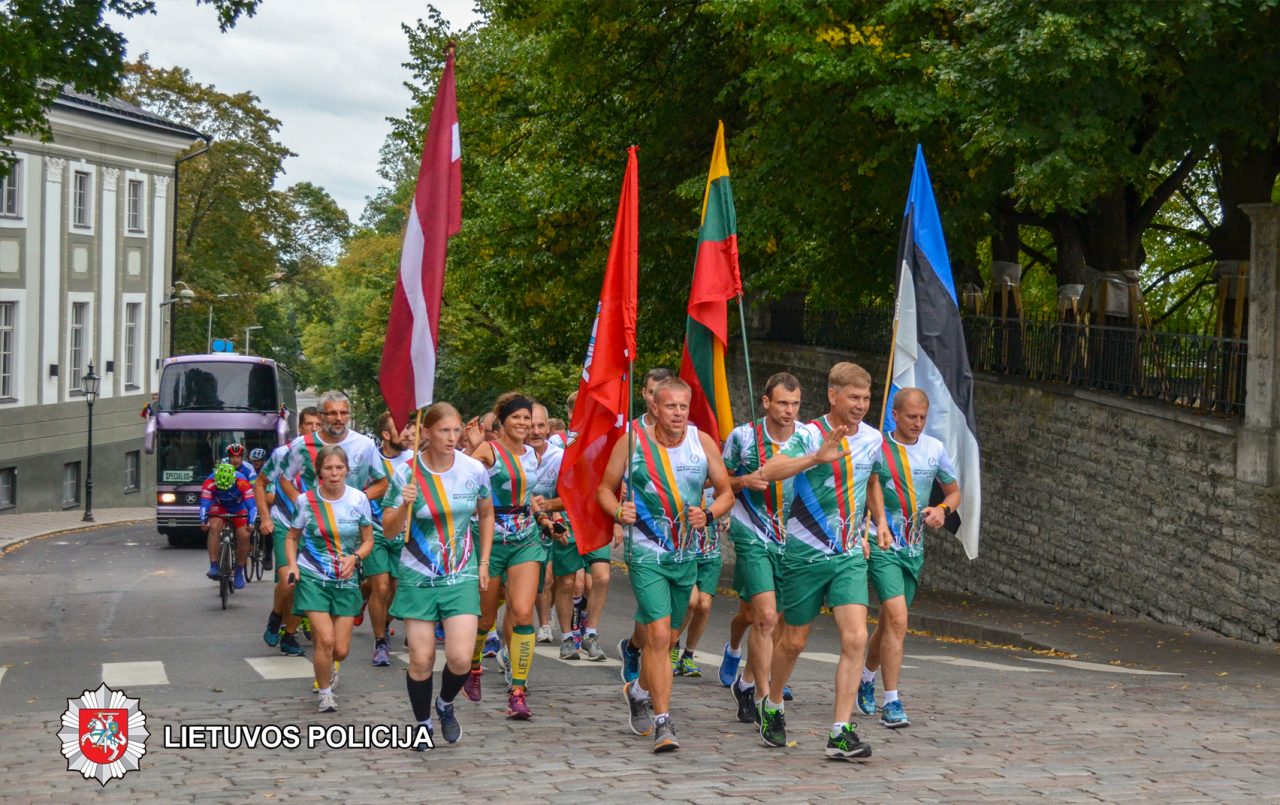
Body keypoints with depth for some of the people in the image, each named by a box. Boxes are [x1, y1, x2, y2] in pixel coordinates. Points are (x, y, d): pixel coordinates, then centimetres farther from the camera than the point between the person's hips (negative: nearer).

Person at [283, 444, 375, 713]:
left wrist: (354, 558, -14)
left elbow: (368, 540, 5)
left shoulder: (359, 499, -3)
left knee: (341, 650, 1)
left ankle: (327, 665, 39)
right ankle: (325, 693, 8)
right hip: (312, 578, -2)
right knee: (326, 639, -17)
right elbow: (292, 537, 7)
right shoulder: (306, 500, -6)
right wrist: (292, 565, -10)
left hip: (346, 580, 2)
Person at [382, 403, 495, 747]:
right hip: (418, 576, -1)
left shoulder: (474, 470, -4)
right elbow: (389, 528, -4)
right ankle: (423, 723, 22)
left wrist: (484, 562, 10)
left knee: (460, 658, -10)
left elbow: (486, 515, 14)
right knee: (421, 659, -1)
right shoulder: (407, 473, -9)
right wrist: (404, 504, -24)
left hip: (461, 575, 1)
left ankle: (445, 704, 22)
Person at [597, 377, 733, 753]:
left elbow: (726, 492, 7)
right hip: (646, 552, -4)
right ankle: (663, 723, -10)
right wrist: (618, 511, -17)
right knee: (658, 635, -15)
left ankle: (639, 690, 44)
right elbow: (605, 488, 3)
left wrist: (708, 515, -13)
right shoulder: (632, 442, -7)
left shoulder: (703, 443, -1)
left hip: (687, 553, 4)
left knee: (662, 637, 16)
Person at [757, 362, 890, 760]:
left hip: (850, 555, 4)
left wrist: (880, 522, 17)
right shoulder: (809, 435, -13)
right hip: (805, 553, -3)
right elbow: (769, 471, -31)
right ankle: (772, 707, 38)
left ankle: (840, 734, -10)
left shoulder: (873, 439, 4)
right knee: (794, 640, 10)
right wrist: (817, 457, -44)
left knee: (855, 638, -12)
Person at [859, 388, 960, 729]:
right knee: (897, 619, -18)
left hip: (915, 547, 5)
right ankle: (890, 703, -15)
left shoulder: (934, 449, 5)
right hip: (882, 546, -5)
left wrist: (942, 509, -5)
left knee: (889, 621, 16)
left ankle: (866, 680, 41)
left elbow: (954, 491, 17)